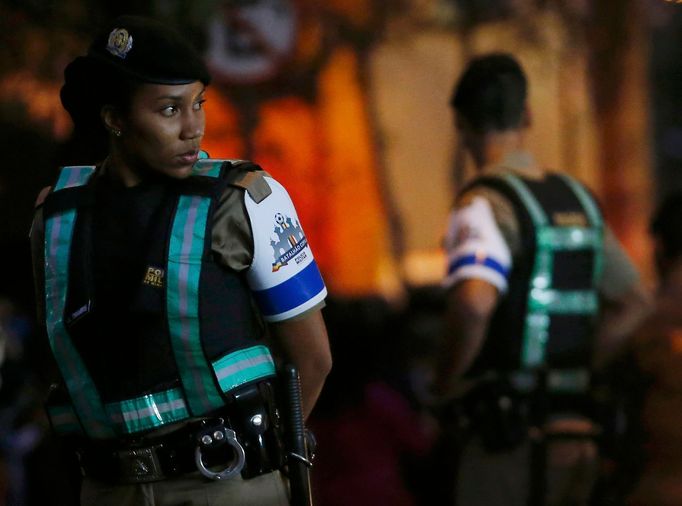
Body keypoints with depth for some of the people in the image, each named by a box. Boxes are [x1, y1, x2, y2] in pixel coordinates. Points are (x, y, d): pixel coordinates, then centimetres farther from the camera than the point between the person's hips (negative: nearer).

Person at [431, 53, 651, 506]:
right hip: (576, 436, 7)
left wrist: (449, 379, -13)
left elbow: (474, 302, -29)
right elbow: (634, 303, 24)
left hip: (510, 439, -7)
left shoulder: (484, 204, -11)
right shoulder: (579, 200, 14)